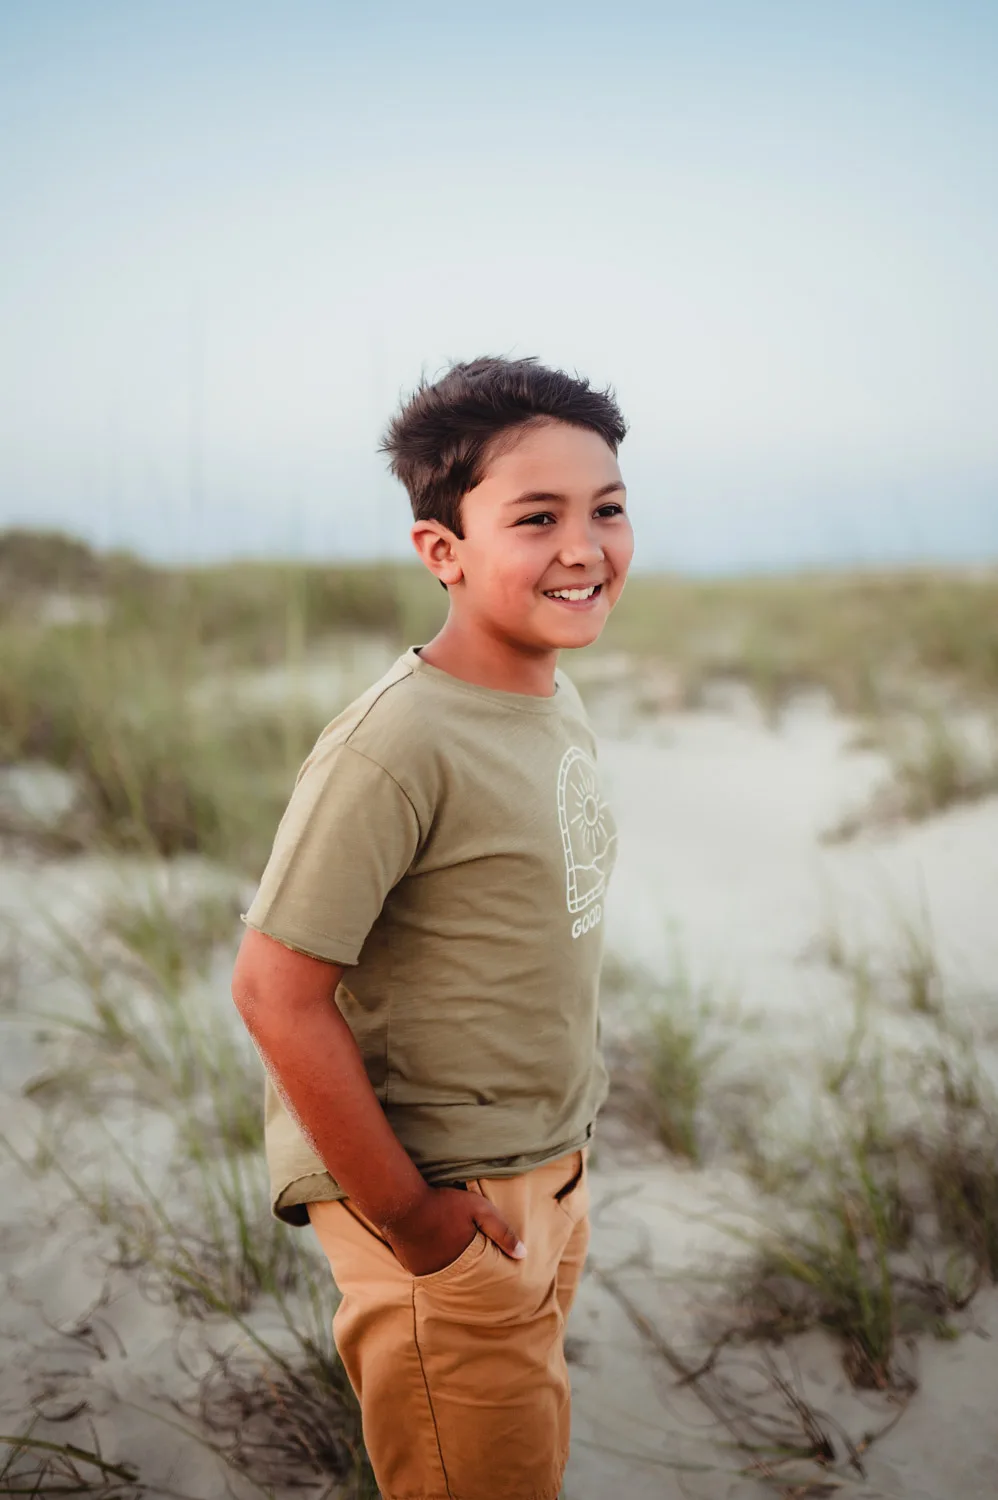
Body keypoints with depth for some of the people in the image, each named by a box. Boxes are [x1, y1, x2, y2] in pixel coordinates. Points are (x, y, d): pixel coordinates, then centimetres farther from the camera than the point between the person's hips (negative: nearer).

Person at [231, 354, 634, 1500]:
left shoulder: (557, 702, 2)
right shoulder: (398, 742, -25)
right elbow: (276, 990, -24)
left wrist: (555, 1168, 10)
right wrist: (405, 1213, -17)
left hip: (548, 1180, 8)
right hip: (441, 1205, -8)